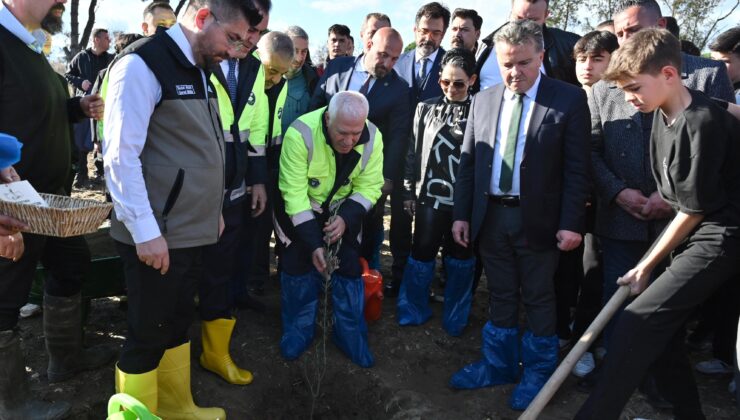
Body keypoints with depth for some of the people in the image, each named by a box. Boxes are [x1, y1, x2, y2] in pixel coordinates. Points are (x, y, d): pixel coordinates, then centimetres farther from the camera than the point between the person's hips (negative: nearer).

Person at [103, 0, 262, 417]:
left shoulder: (199, 70, 13)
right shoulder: (142, 65, -14)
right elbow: (120, 155, -19)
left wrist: (214, 210, 17)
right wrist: (146, 230, -19)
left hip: (195, 230, 9)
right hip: (157, 235, -8)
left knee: (178, 324, 20)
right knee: (149, 335, 5)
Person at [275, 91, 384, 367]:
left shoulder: (373, 137, -23)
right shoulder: (300, 134, -33)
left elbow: (369, 187, -13)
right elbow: (295, 194, -30)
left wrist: (346, 218, -29)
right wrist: (313, 243, -32)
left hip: (343, 207, 3)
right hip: (299, 207, -2)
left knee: (349, 264, -1)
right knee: (299, 261, -7)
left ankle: (351, 336, 16)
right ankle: (297, 332, 15)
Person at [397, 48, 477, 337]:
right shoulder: (426, 109, 4)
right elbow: (414, 152, 7)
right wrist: (409, 191, 6)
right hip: (430, 197, 1)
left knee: (460, 260, 11)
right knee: (421, 255, 8)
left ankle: (455, 318, 29)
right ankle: (414, 310, 29)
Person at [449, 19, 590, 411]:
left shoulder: (569, 99, -5)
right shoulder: (483, 100, 7)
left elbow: (577, 168, -7)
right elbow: (467, 162, 8)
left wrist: (571, 223, -12)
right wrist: (461, 213, 4)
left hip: (537, 220, -3)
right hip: (490, 217, 4)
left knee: (538, 298, 10)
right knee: (501, 296, 16)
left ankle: (537, 372, 28)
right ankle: (499, 364, 32)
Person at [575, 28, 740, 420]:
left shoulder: (702, 123, -22)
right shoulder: (664, 113, 3)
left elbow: (695, 209, -16)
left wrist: (646, 265, -10)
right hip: (692, 230, 9)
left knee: (640, 321, -15)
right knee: (663, 322, 11)